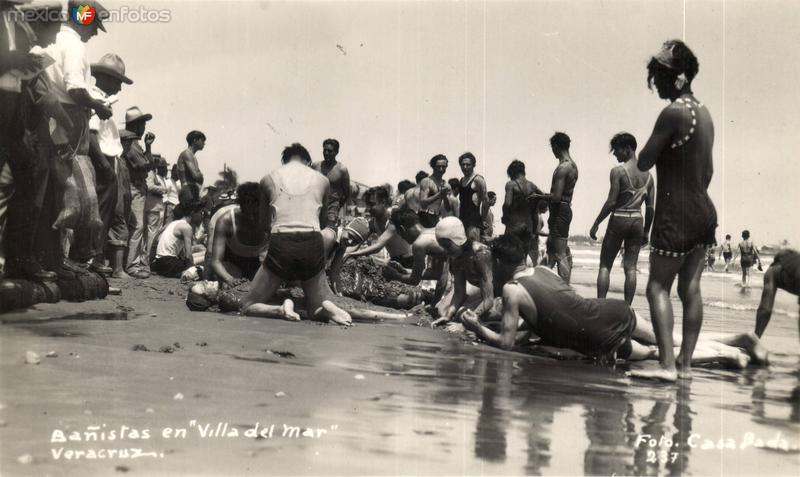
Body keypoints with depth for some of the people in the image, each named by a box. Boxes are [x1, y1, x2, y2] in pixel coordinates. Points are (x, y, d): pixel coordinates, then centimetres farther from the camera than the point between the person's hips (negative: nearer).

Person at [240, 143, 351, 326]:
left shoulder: (269, 179, 15)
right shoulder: (322, 180, 16)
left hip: (281, 244, -1)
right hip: (313, 245, 2)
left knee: (248, 307, 11)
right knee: (319, 309, 19)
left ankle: (281, 310, -19)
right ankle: (327, 308, -16)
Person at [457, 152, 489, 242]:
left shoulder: (478, 180, -7)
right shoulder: (462, 180, 17)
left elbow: (486, 201, -9)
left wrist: (483, 220, -7)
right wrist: (459, 217, 13)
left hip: (474, 218, -8)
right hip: (462, 218, 8)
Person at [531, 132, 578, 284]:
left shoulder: (562, 168, -18)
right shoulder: (573, 166, 12)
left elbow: (556, 197, -23)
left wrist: (539, 197, -8)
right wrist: (544, 196, 21)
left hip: (559, 212, -10)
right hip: (566, 208, 10)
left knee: (560, 256, -6)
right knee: (551, 250, 19)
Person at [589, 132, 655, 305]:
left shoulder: (618, 171, -10)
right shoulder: (648, 175, 8)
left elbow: (611, 202, -14)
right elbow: (650, 207, 8)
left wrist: (596, 224, -6)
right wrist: (646, 231, 16)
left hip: (619, 219, -5)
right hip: (637, 221, 5)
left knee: (605, 265, 3)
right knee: (630, 268, 6)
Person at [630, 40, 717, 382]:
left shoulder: (673, 113, -15)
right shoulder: (704, 112, 11)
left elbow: (643, 163, -13)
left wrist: (657, 147, 4)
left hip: (676, 213, -8)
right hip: (704, 210, 8)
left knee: (658, 287, -5)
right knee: (690, 288, 9)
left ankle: (667, 364, -12)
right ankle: (685, 362, 13)